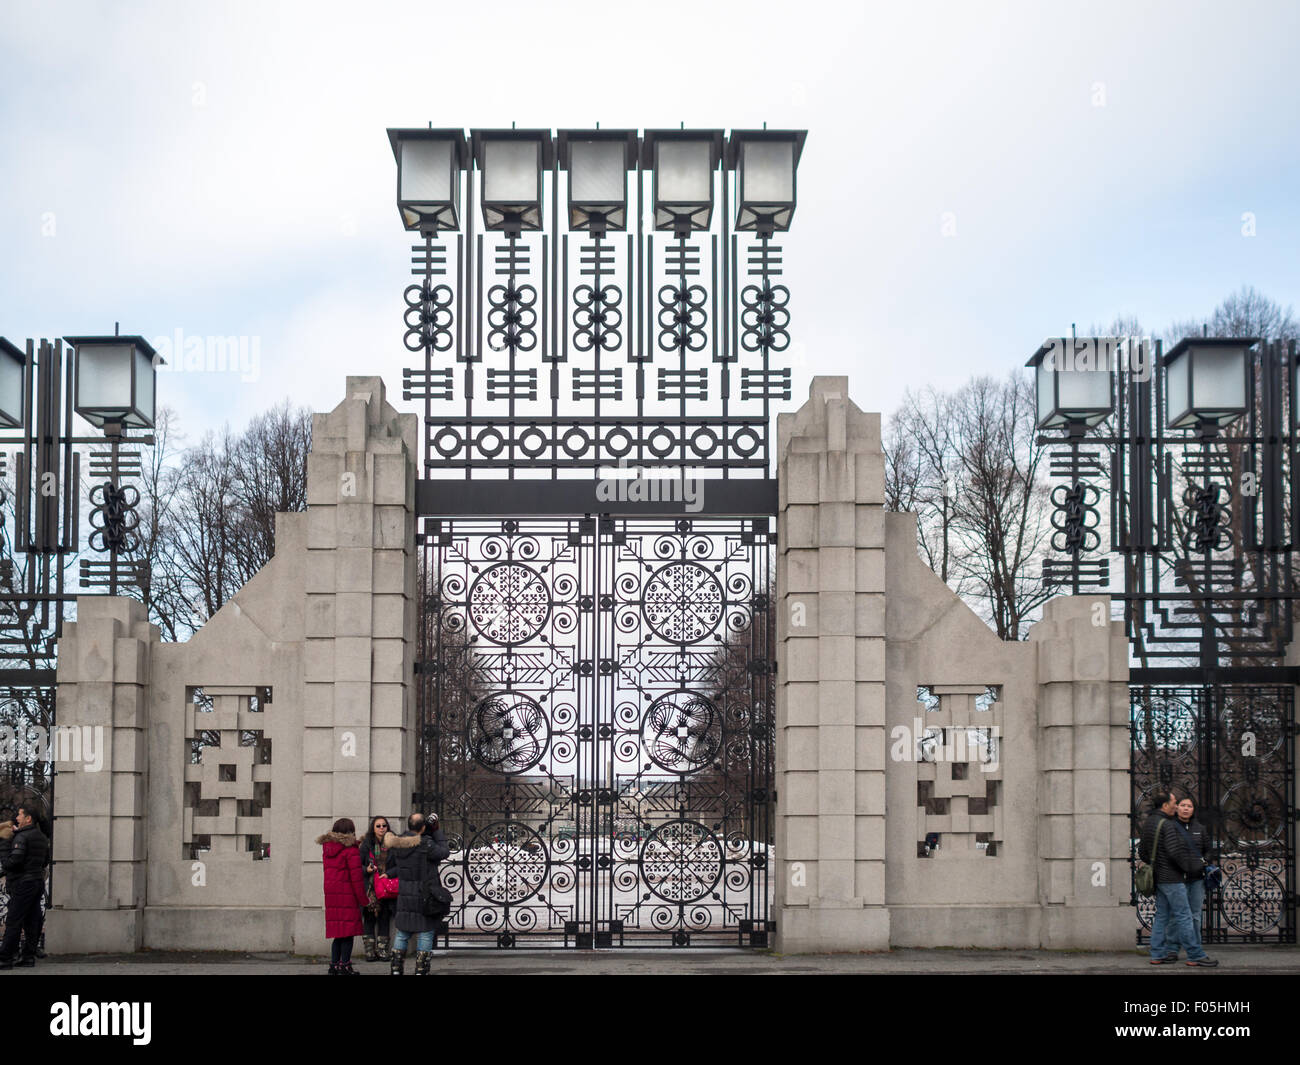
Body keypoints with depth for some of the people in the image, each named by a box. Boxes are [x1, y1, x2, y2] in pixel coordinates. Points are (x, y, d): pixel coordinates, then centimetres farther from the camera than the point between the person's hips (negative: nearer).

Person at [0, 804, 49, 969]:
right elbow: (46, 860, 20)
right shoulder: (42, 837, 14)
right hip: (39, 881, 8)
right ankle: (29, 957, 10)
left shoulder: (22, 837, -14)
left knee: (14, 922, -6)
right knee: (33, 922, 9)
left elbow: (14, 860, -22)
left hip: (23, 883, -8)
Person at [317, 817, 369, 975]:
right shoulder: (351, 852, -10)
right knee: (348, 932, -1)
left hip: (331, 896, 6)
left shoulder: (327, 848, 10)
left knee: (338, 933, 13)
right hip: (347, 896, -6)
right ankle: (344, 967, -1)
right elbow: (356, 878, -12)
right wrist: (363, 900, -5)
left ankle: (334, 965, 13)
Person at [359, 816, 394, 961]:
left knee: (384, 919, 3)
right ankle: (370, 952, 4)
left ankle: (382, 951, 9)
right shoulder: (367, 844, 1)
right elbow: (358, 864, 4)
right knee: (369, 919, -1)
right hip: (370, 888, -2)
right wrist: (366, 869, -15)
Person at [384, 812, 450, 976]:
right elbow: (444, 852, -4)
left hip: (404, 896, 5)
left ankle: (396, 968, 15)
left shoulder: (396, 844, 0)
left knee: (402, 932, 15)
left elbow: (390, 868, 9)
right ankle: (421, 970, 3)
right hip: (426, 895, -5)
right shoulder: (425, 845, -19)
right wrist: (436, 831, 1)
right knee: (425, 933, 4)